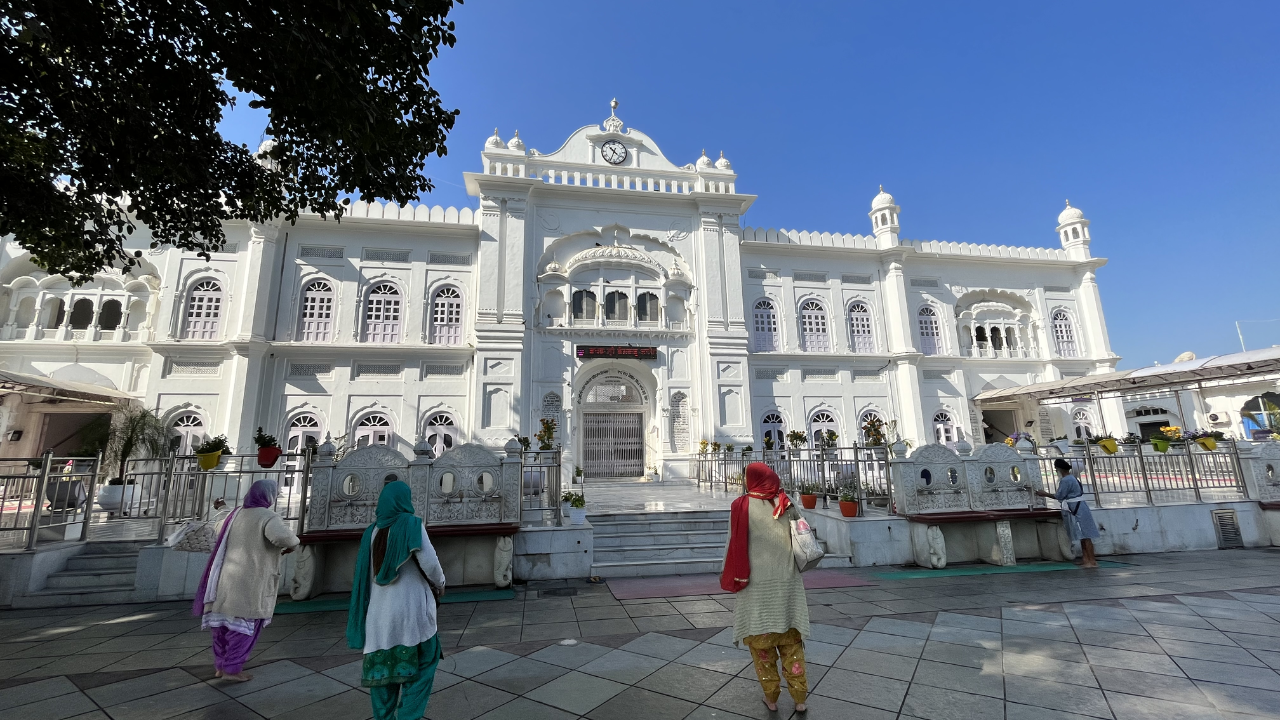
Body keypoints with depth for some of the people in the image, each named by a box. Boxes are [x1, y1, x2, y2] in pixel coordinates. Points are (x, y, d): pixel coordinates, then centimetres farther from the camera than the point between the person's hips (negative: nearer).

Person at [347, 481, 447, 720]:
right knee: (421, 664, 9)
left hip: (379, 609, 5)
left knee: (383, 665, 14)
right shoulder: (412, 524, -11)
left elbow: (365, 571, 11)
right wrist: (440, 583, 4)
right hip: (411, 607, -5)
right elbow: (429, 561, -14)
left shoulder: (372, 532, 5)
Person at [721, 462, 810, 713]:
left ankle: (771, 696, 22)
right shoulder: (786, 504, -1)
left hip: (756, 583, -3)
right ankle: (799, 698, 21)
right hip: (787, 581, 3)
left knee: (760, 638, 12)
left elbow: (734, 545, -7)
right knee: (791, 640, 15)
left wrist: (732, 577, 5)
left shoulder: (741, 506, -10)